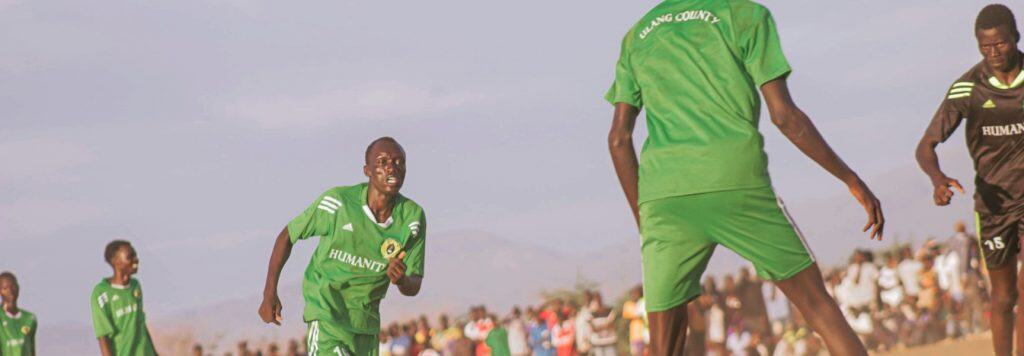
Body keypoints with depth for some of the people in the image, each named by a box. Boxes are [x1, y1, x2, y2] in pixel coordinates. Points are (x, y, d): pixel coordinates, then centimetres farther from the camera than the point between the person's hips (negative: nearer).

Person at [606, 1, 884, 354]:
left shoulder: (637, 36, 22)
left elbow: (619, 138, 16)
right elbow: (784, 114, 2)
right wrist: (852, 180, 8)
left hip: (662, 198, 3)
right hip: (737, 185, -3)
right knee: (817, 302, 9)